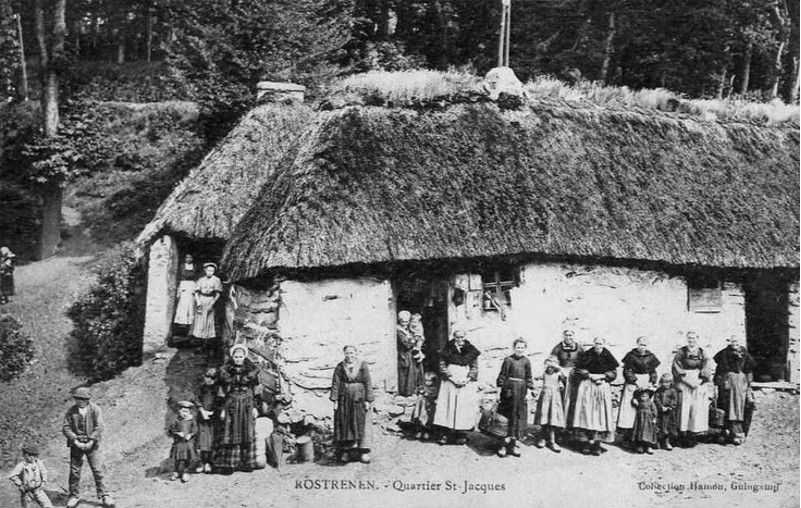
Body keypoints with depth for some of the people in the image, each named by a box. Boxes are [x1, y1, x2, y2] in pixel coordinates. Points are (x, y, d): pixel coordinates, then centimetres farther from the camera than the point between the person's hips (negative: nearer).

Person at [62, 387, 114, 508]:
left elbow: (99, 427, -8)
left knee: (98, 470, -3)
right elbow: (66, 427, -4)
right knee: (74, 471, 5)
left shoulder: (95, 409, -5)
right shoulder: (71, 411, -1)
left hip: (91, 444, -1)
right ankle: (74, 496, 19)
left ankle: (103, 495, 4)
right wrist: (75, 441, -14)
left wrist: (91, 441, -16)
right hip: (76, 445, 1)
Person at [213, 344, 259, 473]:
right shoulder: (225, 371, 2)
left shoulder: (251, 370, 4)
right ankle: (227, 464, -1)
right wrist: (222, 408, -3)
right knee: (229, 434, -3)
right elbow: (222, 391, 2)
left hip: (247, 405, 1)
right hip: (231, 404, -1)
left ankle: (246, 463, 8)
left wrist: (255, 407, 2)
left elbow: (254, 391, 7)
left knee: (247, 433, 2)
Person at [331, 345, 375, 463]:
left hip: (359, 399, -1)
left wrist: (368, 400, -8)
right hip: (344, 399, 1)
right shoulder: (340, 367, -2)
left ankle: (364, 451, 7)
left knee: (361, 424, 2)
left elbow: (368, 383, -4)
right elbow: (335, 384, -2)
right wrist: (335, 400, -7)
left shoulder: (362, 366, -4)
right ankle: (345, 451, 12)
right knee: (344, 424, 4)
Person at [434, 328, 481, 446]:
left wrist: (467, 379, -10)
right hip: (450, 383, 0)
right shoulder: (447, 350, 4)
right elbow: (442, 366, 0)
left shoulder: (471, 351, 6)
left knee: (464, 407, -3)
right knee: (449, 406, -4)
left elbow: (474, 368, 5)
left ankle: (462, 433, 2)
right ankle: (448, 432, 0)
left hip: (467, 384, 0)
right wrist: (453, 378, -11)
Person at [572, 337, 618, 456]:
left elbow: (613, 373, 5)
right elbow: (578, 370, 2)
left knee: (599, 414, -3)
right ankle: (585, 442, -5)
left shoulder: (608, 358, 6)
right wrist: (590, 375, -10)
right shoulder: (586, 356, 2)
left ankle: (596, 442, -1)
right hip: (586, 387, -1)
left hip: (603, 388, 1)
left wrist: (601, 376, -9)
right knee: (586, 413, -6)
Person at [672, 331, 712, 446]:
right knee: (685, 408, -8)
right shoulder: (681, 352, 8)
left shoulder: (702, 352, 11)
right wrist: (688, 381, -11)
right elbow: (677, 368, -1)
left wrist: (698, 382, -10)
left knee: (697, 409, -5)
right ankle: (684, 434, -8)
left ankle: (694, 434, -3)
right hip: (684, 384, -1)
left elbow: (706, 370, 4)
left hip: (699, 384, 1)